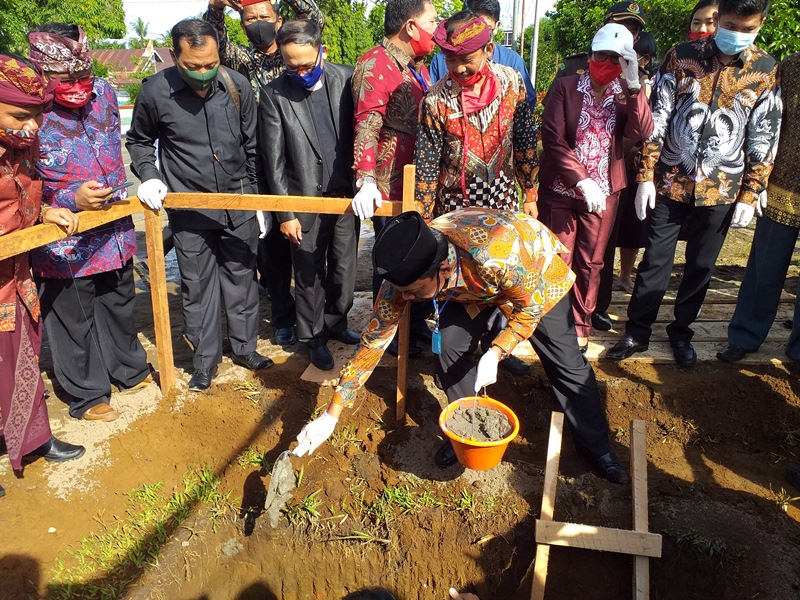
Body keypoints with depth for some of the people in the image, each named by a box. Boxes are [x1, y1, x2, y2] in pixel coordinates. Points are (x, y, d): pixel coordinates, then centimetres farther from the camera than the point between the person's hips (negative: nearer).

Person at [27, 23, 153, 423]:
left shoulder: (103, 93, -4)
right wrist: (72, 201, -29)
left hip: (114, 233, 5)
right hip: (64, 246, -5)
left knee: (119, 307, 23)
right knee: (73, 322, 12)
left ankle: (130, 371, 45)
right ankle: (88, 396, 32)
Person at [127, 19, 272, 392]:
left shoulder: (237, 86, -5)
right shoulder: (155, 92, -10)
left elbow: (252, 146, 5)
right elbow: (138, 141, 8)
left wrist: (253, 196, 8)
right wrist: (148, 177, -8)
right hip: (188, 207, -1)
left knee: (241, 277, 11)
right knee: (198, 285, 7)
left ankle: (245, 348, 29)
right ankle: (205, 361, 22)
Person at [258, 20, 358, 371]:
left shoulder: (346, 78, -2)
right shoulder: (274, 94, -7)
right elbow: (274, 160, -6)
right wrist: (285, 213, -6)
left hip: (346, 194, 2)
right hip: (306, 199, -2)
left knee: (344, 268, 13)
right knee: (309, 273, 10)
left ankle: (335, 323, 35)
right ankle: (313, 336, 28)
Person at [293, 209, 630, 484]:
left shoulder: (497, 252, -46)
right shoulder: (406, 272, -30)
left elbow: (531, 306, -26)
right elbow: (373, 340, -23)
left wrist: (495, 354, -36)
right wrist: (332, 415, -22)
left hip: (538, 276, -3)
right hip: (475, 288, 4)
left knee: (566, 362, -1)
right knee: (449, 346, -14)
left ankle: (596, 447, 23)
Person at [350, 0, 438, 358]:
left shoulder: (418, 66, 16)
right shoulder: (376, 64, -12)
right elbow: (366, 126, -22)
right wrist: (366, 181, -32)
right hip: (392, 190, -8)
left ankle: (418, 326, 33)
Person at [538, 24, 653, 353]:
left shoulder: (626, 93, 5)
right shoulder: (565, 86, -4)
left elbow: (641, 134, -12)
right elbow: (552, 139, -13)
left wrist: (633, 85, -20)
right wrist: (582, 181, -21)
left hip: (604, 192, 3)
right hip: (560, 190, -2)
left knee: (590, 263, 11)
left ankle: (580, 327, 27)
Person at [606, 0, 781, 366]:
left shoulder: (767, 71, 0)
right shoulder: (682, 57, -3)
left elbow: (763, 139, 2)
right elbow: (658, 119, -3)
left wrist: (750, 194, -1)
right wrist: (646, 176, -7)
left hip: (721, 190, 1)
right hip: (670, 182, -1)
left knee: (701, 266, 12)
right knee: (655, 261, 5)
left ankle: (681, 331, 29)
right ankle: (637, 332, 19)